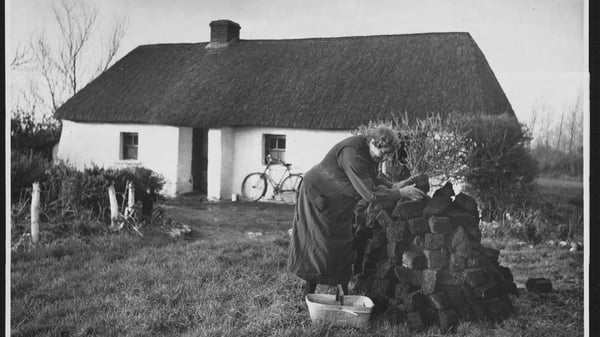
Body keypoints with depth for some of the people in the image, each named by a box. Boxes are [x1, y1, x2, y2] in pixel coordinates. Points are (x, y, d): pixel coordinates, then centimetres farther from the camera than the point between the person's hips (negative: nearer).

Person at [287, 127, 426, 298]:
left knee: (343, 245, 9)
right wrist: (400, 193, -30)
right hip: (317, 195, -9)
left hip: (339, 203, 9)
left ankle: (346, 293, 18)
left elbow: (372, 180, 6)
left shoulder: (369, 152, -6)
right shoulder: (352, 154, -35)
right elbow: (370, 194, -36)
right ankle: (308, 295, 7)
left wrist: (393, 186, -10)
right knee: (318, 246, -5)